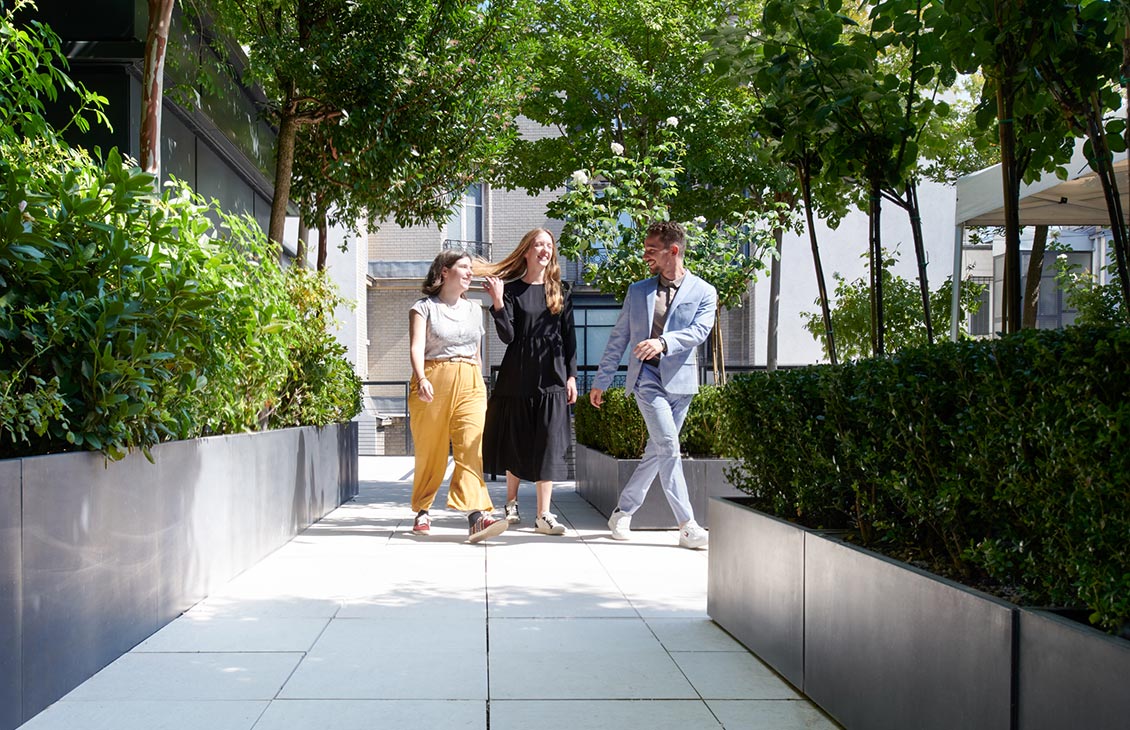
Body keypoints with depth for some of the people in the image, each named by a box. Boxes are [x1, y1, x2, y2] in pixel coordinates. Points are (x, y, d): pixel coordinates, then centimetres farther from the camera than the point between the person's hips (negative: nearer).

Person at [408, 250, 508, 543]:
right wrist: (420, 379, -25)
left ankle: (477, 514, -26)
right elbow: (416, 347, -9)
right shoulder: (424, 307, 4)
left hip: (469, 385, 3)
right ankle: (422, 511, 21)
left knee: (472, 447, -14)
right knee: (430, 451, 2)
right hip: (433, 384, -3)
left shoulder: (474, 310, 19)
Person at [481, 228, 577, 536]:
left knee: (548, 444, -4)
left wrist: (571, 376, 2)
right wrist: (497, 303, -18)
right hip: (518, 375, -1)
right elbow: (507, 336, -5)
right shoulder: (511, 290, 2)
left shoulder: (560, 293, 10)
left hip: (552, 377, 1)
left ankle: (543, 515, -4)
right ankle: (511, 503, 26)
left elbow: (569, 337, 9)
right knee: (515, 441, 8)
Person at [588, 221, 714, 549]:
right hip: (646, 377, -1)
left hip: (680, 381, 1)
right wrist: (601, 381, 13)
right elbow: (618, 339, 15)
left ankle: (623, 512, 21)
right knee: (669, 448, -14)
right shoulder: (637, 291, 12)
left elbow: (699, 331, -12)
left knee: (656, 452, 6)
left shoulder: (703, 292, 5)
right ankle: (687, 525, -13)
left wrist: (663, 342, -28)